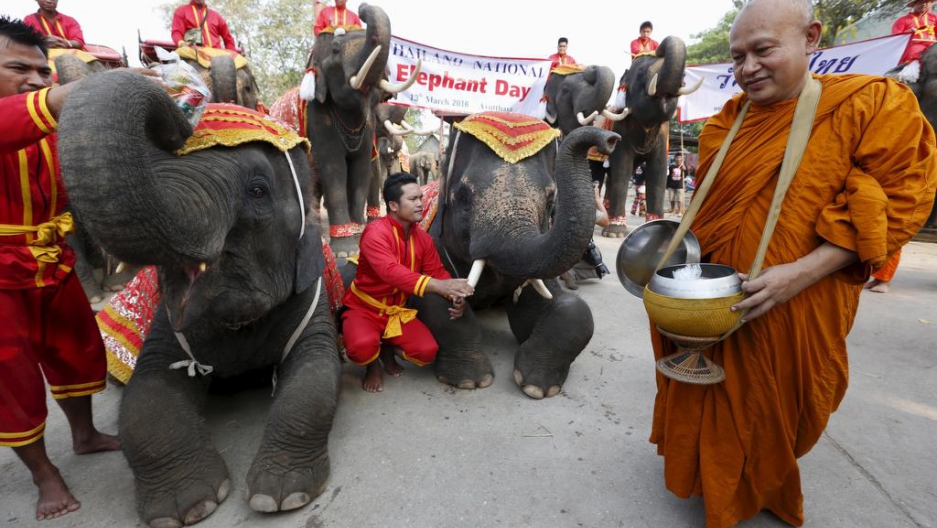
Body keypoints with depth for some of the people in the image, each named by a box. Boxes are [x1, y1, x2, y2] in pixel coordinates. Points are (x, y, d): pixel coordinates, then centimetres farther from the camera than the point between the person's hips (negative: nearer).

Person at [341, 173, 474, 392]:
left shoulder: (423, 238, -1)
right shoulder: (375, 232, -23)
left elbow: (438, 271, 1)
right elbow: (390, 271, -40)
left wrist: (455, 295, -22)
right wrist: (438, 286, -51)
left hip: (397, 310, 5)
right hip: (364, 307, -5)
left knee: (427, 351, -15)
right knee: (362, 347, -34)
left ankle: (388, 347, 18)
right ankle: (372, 365, 5)